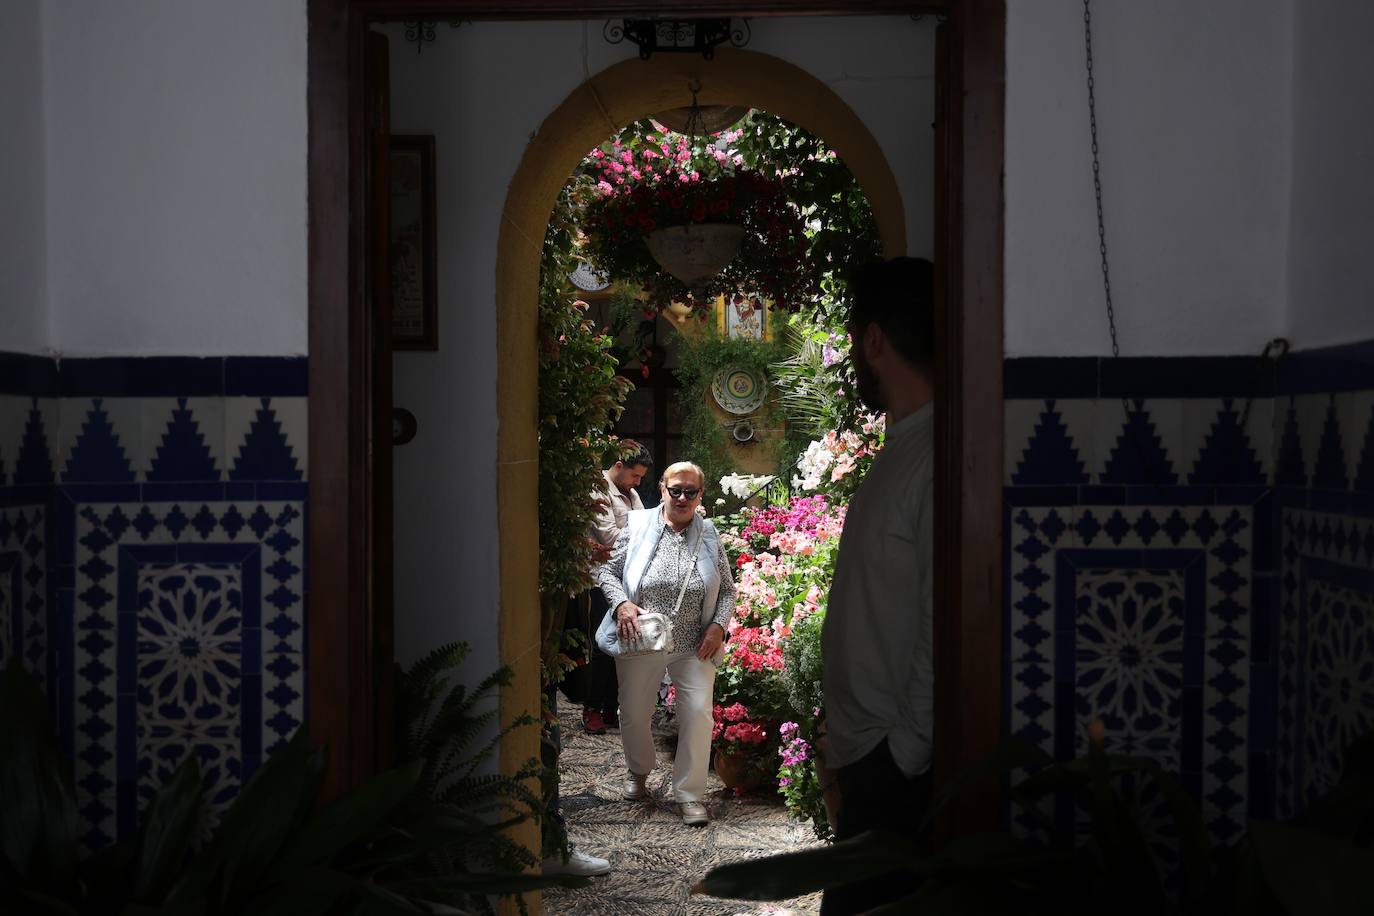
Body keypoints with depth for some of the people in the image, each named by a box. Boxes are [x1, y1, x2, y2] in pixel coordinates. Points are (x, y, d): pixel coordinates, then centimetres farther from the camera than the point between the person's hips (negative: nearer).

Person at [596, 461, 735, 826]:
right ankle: (638, 772, 39)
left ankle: (689, 794, 6)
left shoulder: (709, 535, 2)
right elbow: (608, 570, 3)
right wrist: (621, 602, -15)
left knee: (698, 713, -8)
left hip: (695, 647, 0)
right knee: (633, 714, 11)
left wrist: (718, 625, -7)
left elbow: (727, 589, 8)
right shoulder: (638, 526, -2)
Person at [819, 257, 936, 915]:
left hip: (899, 768, -9)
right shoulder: (903, 448, 12)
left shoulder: (936, 458, -19)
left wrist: (908, 755, -17)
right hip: (871, 759, 9)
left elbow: (944, 629, -21)